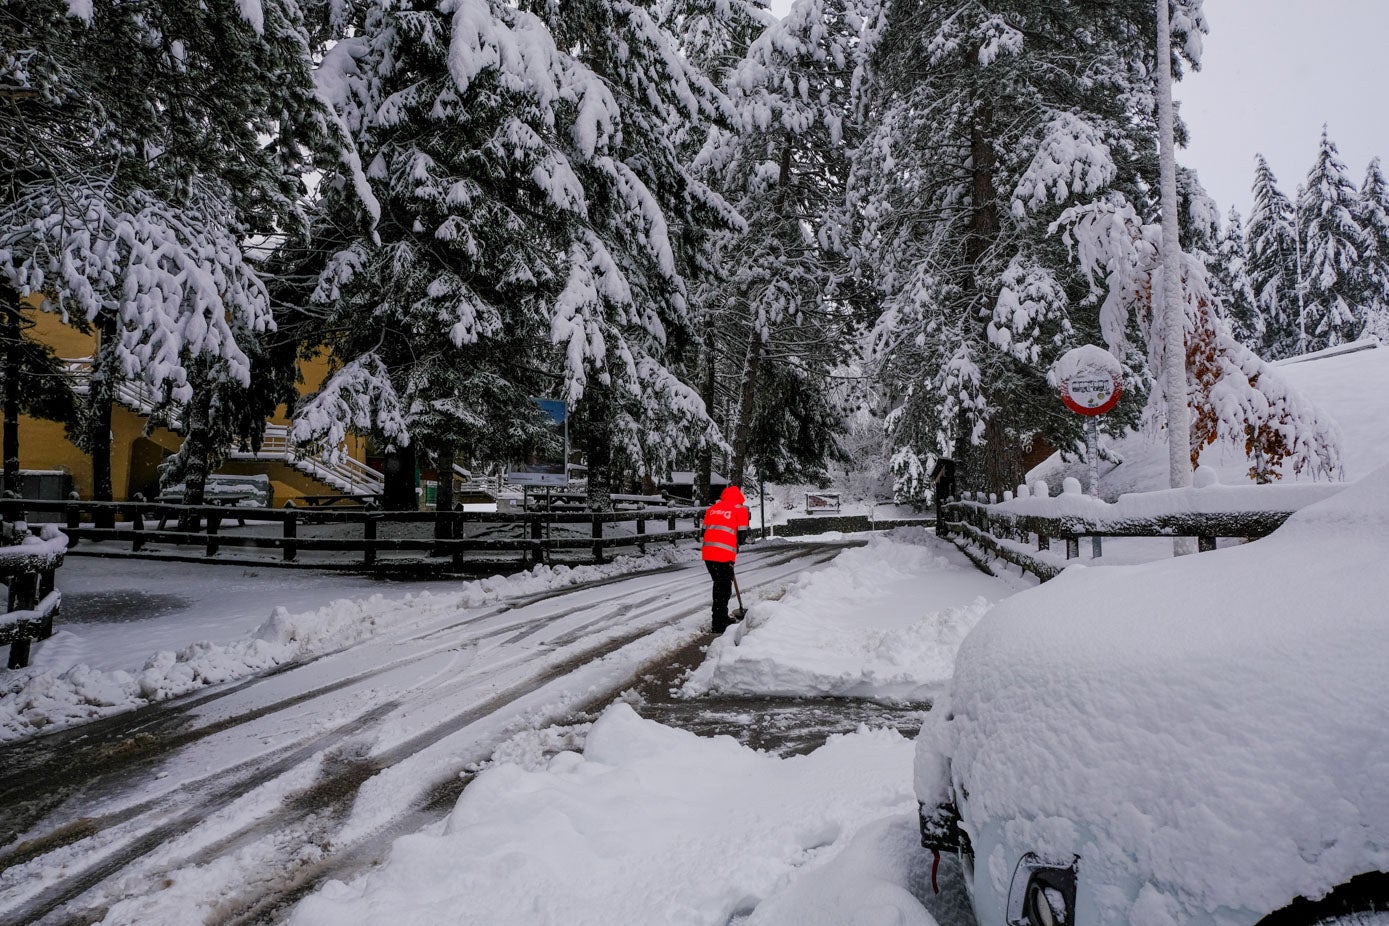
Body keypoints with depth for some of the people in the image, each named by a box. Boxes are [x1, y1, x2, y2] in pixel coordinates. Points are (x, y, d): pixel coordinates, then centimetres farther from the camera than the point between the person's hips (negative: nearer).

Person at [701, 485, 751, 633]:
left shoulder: (712, 508, 18)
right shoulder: (740, 509, 3)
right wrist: (736, 547, 19)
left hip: (708, 553, 6)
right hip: (725, 554, -5)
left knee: (719, 584, 19)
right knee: (724, 587, 3)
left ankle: (722, 618, 30)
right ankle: (719, 624, 3)